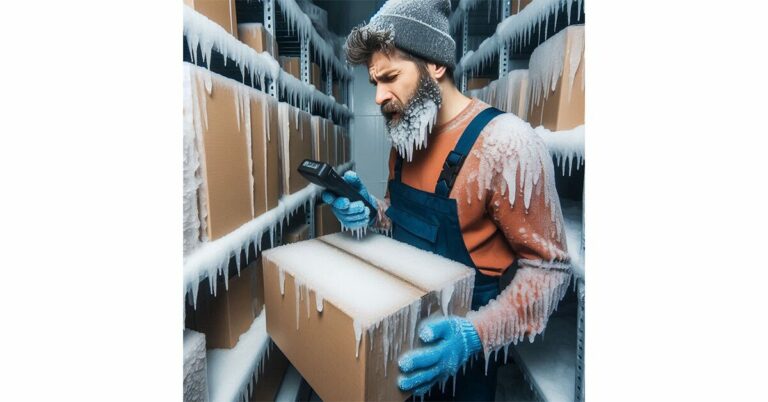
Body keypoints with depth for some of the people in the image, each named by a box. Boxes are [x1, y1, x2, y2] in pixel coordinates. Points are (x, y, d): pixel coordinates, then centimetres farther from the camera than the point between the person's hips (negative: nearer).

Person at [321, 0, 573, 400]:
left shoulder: (506, 143, -25)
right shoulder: (404, 138, -2)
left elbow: (548, 267, -19)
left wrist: (477, 334, -31)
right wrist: (370, 213, -11)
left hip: (456, 335, -6)